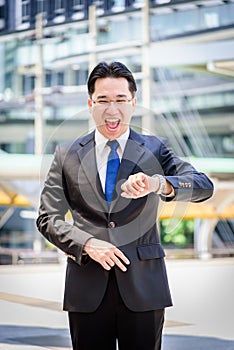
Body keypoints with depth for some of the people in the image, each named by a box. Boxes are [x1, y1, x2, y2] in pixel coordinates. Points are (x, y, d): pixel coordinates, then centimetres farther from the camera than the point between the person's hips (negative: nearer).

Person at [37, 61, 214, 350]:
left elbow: (204, 186, -11)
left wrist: (158, 184, -31)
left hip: (143, 285, 0)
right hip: (87, 288, 1)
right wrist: (87, 244, -15)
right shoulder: (67, 155, 7)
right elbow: (48, 218, 4)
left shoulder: (155, 150, 4)